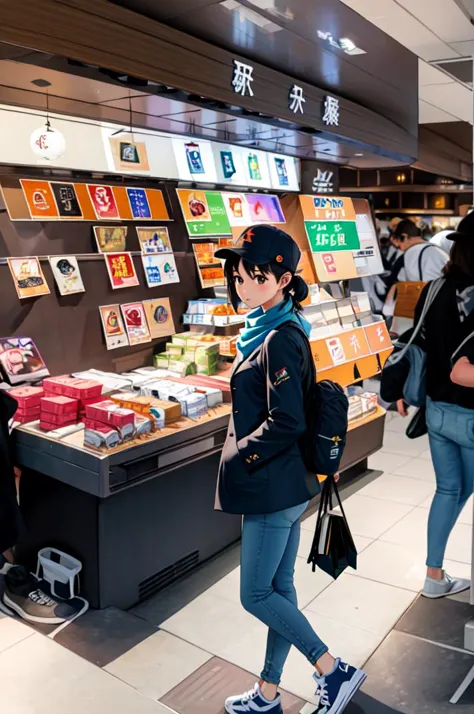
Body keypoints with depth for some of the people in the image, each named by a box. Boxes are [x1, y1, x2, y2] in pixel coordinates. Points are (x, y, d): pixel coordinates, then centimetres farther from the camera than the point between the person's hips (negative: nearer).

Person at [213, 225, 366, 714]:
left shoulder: (278, 340, -20)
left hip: (273, 486, -10)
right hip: (283, 482, 10)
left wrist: (238, 456, -13)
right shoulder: (274, 328, 9)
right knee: (278, 587, 18)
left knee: (256, 595, 5)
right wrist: (245, 452, 14)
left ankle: (333, 672, 18)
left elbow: (286, 423, -24)